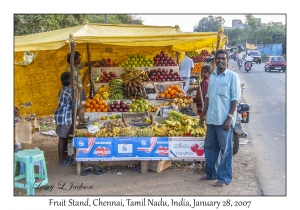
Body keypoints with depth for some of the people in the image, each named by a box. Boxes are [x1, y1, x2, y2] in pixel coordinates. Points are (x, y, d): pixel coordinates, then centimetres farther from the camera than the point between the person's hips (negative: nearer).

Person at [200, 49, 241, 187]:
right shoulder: (212, 76, 11)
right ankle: (211, 173, 30)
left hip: (224, 119, -6)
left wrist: (230, 117, -16)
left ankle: (224, 177, 13)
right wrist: (203, 114, 15)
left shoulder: (232, 76, -7)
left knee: (225, 149, 2)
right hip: (211, 118, 7)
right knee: (209, 146, 15)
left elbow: (235, 98, -10)